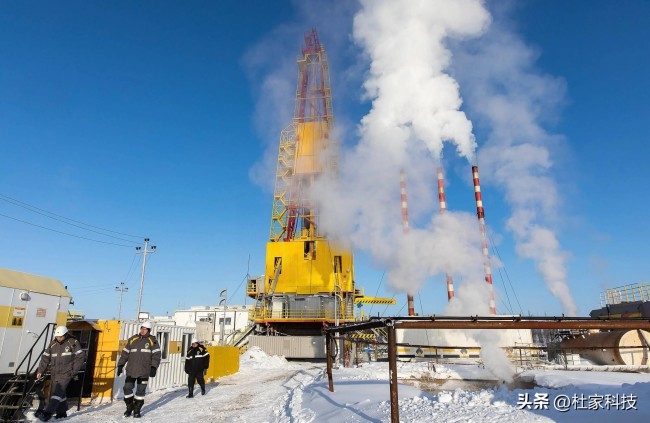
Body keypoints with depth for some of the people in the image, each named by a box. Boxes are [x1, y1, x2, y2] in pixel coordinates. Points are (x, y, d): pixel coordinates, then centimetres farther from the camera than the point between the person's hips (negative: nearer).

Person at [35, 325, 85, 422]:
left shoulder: (73, 342, -9)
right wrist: (40, 371, 3)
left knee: (58, 392, -15)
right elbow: (45, 357, 11)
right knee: (58, 393, 11)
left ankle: (48, 413, -16)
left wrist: (74, 371, -10)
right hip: (55, 374, 6)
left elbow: (80, 356, -9)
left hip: (66, 373, -6)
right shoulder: (53, 344, 5)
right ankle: (62, 412, 24)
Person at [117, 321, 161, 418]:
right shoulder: (132, 339, 8)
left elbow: (156, 355, -5)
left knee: (140, 391, 3)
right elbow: (125, 353, 12)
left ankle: (137, 410, 19)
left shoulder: (152, 341, 0)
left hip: (144, 371, -2)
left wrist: (154, 367, -14)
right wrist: (120, 365, 6)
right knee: (127, 388, 2)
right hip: (131, 370, 2)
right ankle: (129, 408, 24)